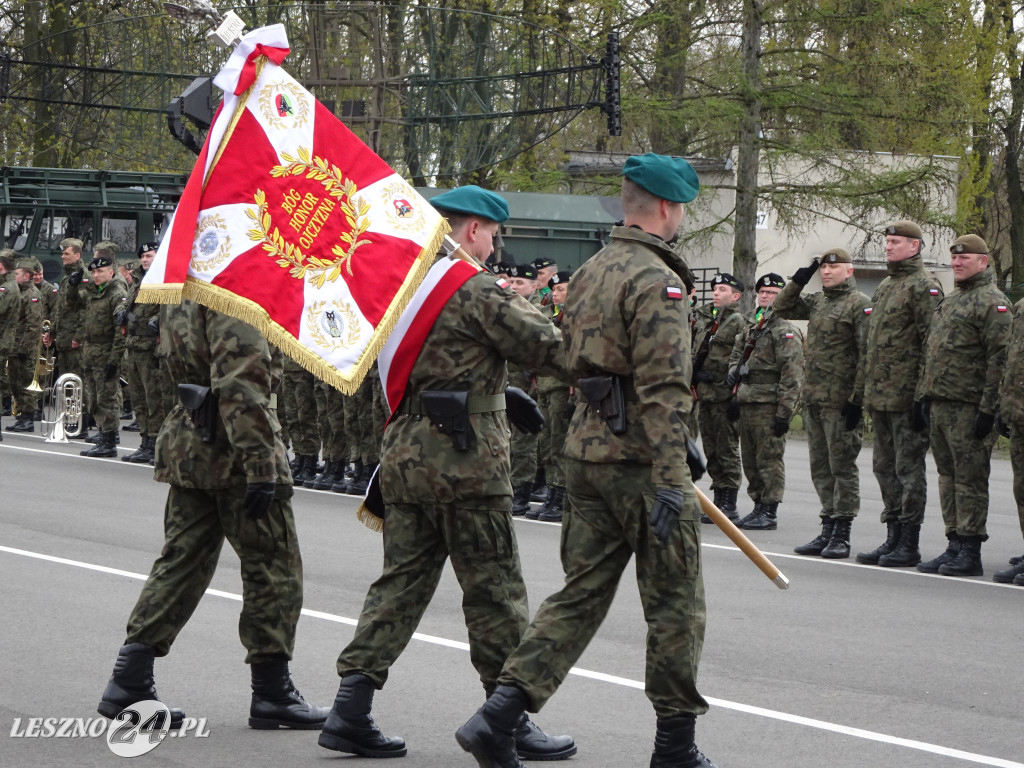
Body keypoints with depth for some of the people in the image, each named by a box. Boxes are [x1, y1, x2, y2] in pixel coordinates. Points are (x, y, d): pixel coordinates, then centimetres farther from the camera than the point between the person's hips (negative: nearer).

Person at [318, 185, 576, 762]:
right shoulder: (478, 289, -13)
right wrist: (524, 308, 5)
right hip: (466, 459, -8)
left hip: (405, 453, 8)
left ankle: (352, 707, 4)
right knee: (495, 590, 2)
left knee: (402, 580, 11)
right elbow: (551, 351, -15)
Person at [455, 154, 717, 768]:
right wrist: (668, 481, -25)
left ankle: (499, 716, -1)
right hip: (638, 459, -8)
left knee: (581, 594, 10)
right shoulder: (657, 281, -14)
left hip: (585, 451, 8)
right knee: (675, 603, 4)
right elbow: (663, 388, -22)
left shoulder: (588, 273, 14)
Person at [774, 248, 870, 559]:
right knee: (820, 467, 11)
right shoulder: (817, 303, 15)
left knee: (842, 466, -3)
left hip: (841, 401, -8)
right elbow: (781, 308, 26)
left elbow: (866, 355, -14)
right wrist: (798, 282, 10)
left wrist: (857, 399, -18)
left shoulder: (859, 305, -9)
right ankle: (828, 529, 18)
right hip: (813, 398, 8)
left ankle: (842, 535, 2)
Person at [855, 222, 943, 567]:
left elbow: (931, 343, -14)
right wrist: (866, 390, 20)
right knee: (885, 467, 12)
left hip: (907, 396, -9)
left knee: (908, 468, -4)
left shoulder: (923, 286, -9)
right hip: (879, 395, 9)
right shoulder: (884, 287, 18)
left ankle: (909, 545, 1)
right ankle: (893, 537, 19)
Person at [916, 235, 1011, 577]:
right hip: (939, 404, 9)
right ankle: (955, 546, 17)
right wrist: (926, 396, 19)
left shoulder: (992, 302, -9)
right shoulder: (950, 301, 20)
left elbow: (1000, 359, -15)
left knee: (969, 478, -5)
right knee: (948, 476, 11)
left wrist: (988, 408, -19)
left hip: (968, 407, -9)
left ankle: (970, 552, -2)